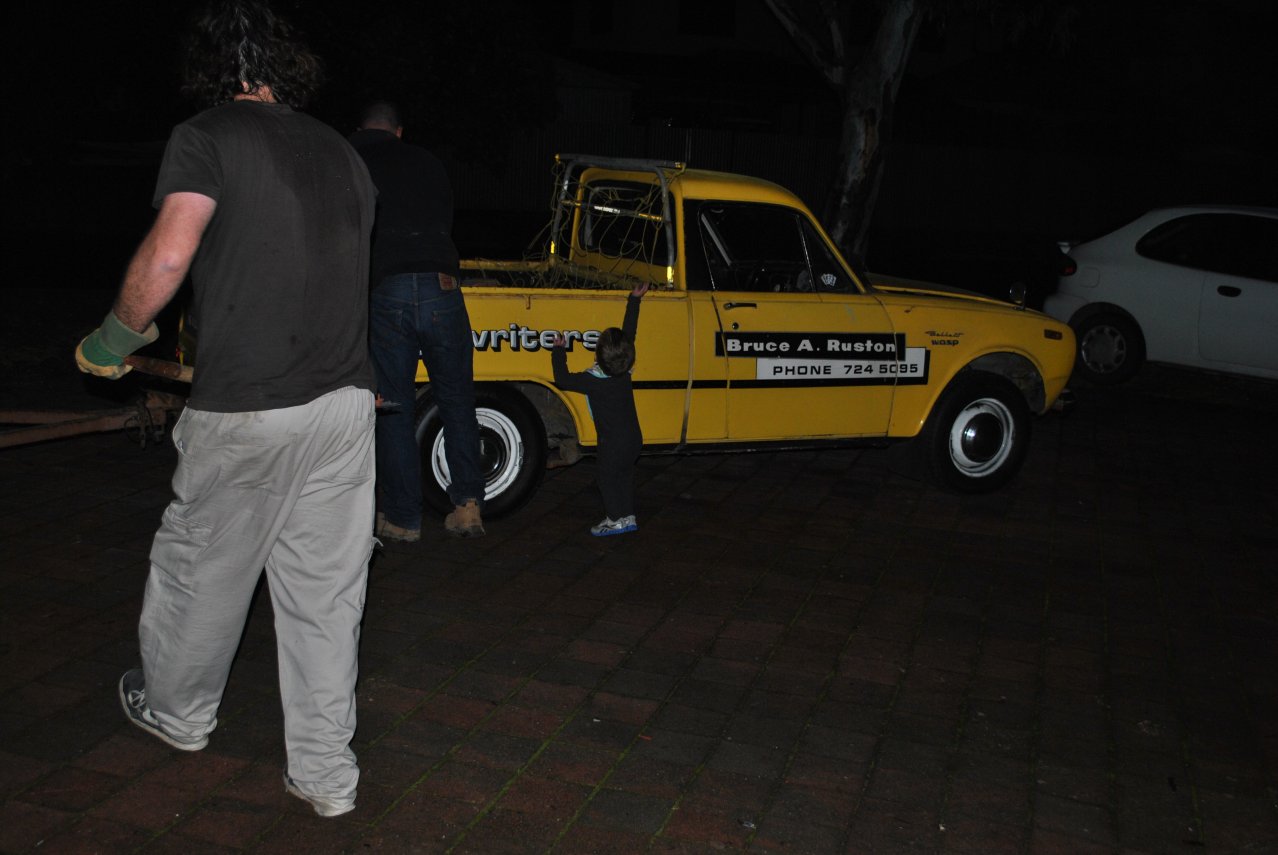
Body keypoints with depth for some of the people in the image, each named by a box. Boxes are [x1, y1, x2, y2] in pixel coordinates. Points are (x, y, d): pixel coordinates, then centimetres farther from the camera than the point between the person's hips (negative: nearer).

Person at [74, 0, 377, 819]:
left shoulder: (209, 137, -5)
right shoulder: (342, 151, 13)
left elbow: (167, 256, -18)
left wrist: (116, 336, -2)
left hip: (245, 408, -5)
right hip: (345, 400, 5)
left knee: (203, 566, 18)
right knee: (326, 589, 10)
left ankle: (177, 712, 41)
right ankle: (326, 772, 18)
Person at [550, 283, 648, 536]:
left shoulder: (593, 380, -24)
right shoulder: (625, 369, -8)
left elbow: (563, 380, -17)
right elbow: (629, 333, 2)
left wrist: (558, 352, -4)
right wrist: (634, 300, 11)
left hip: (612, 443, -6)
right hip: (633, 438, 6)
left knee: (607, 477, 10)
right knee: (625, 475, 18)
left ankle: (615, 520, 16)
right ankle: (628, 517, 25)